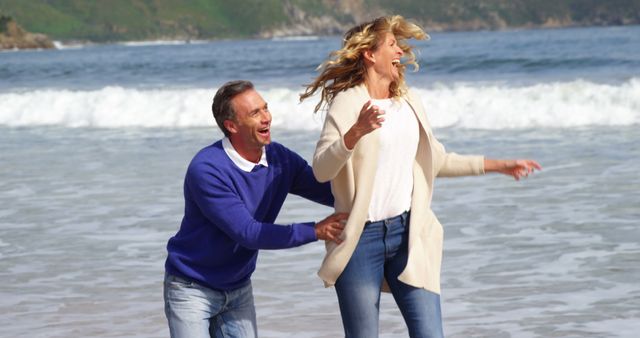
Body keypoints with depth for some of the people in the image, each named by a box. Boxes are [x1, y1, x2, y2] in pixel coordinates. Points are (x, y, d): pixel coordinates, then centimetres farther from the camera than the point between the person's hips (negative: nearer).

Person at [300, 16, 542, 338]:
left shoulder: (409, 103, 13)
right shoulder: (347, 102, -7)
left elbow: (436, 160, 26)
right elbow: (321, 170, -18)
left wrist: (498, 165, 24)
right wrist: (356, 133, -34)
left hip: (408, 234, 5)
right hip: (361, 237, -5)